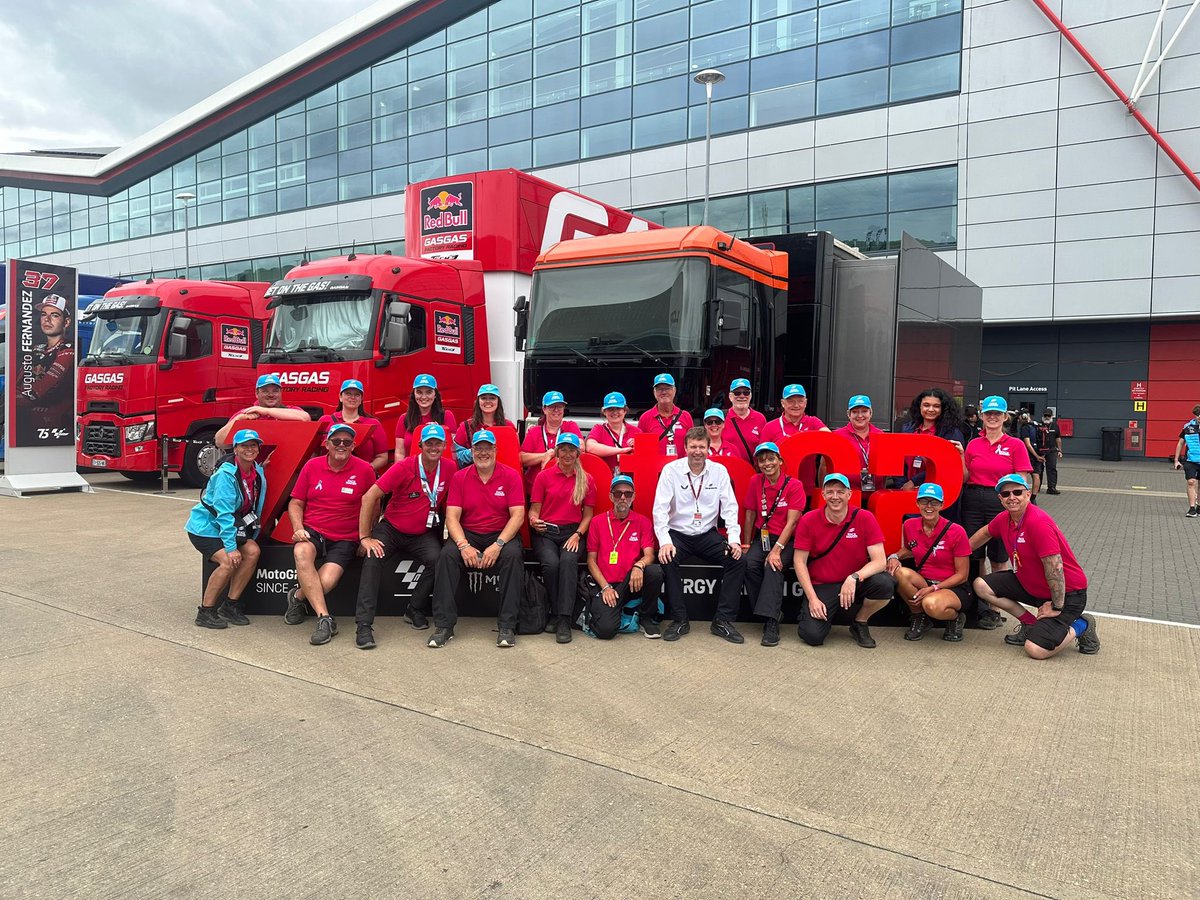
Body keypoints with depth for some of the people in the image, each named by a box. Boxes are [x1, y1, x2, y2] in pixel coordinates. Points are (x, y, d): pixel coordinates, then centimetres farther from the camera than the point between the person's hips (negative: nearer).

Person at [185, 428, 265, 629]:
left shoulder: (258, 472, -1)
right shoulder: (226, 474, -23)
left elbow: (256, 508, 8)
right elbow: (224, 513, -27)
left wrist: (251, 536, 5)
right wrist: (231, 547, -29)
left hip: (229, 525, 7)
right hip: (205, 527, -7)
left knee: (253, 551, -16)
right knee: (229, 561, -26)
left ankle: (230, 605, -3)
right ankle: (205, 612, -10)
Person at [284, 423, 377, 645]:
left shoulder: (364, 470, -1)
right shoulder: (312, 466, 5)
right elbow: (296, 503, 10)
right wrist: (298, 528, -7)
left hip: (344, 540, -1)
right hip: (312, 532, 1)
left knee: (326, 583, -24)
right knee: (301, 553, -34)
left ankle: (298, 596, 14)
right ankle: (325, 619, -29)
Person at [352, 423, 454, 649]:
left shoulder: (449, 468, -7)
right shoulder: (404, 467, -16)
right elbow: (369, 497, -17)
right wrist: (365, 537, -19)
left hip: (423, 534, 2)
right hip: (391, 529, -2)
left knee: (437, 559, -27)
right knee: (373, 559, -28)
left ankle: (415, 610, -4)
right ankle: (364, 625, -23)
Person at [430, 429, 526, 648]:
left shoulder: (511, 476, -2)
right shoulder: (459, 478, 3)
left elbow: (518, 515, -9)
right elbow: (452, 517, -4)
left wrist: (498, 545, -22)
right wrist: (464, 545, -22)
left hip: (502, 534, -1)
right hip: (468, 534, 2)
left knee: (513, 555, -33)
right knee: (446, 555, -27)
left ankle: (507, 626, -26)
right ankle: (444, 625, -21)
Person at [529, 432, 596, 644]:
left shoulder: (586, 480, 11)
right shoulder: (543, 476, 8)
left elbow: (588, 514, 11)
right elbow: (534, 509, 8)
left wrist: (577, 535, -6)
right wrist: (534, 520, -16)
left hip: (572, 532, 0)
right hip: (545, 532, 0)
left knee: (568, 560, -33)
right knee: (551, 563, -32)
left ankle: (564, 620, -34)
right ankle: (556, 614, -16)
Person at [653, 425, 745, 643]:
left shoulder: (719, 471, 2)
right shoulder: (671, 470, -5)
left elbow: (730, 508, 0)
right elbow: (660, 509, -10)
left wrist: (734, 539, -13)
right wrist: (665, 542, -23)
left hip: (707, 534, 2)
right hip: (678, 533, -2)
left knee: (738, 560, -19)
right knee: (668, 560, -32)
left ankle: (723, 621, -8)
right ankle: (679, 621, -15)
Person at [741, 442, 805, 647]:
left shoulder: (794, 485, -6)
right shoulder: (756, 482, 4)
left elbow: (791, 522, -13)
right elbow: (750, 516, 8)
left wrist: (776, 550, -22)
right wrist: (746, 545, 3)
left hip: (786, 540, -3)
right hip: (762, 537, 3)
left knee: (774, 565, -33)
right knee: (749, 563, -27)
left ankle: (771, 622, -32)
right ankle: (774, 612, -14)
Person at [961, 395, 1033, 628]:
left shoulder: (1015, 445, 0)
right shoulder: (973, 445, 9)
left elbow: (1022, 482, -2)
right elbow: (965, 477, 11)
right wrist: (960, 458, -4)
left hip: (1001, 503, -3)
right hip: (973, 501, 3)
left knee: (999, 560, 5)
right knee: (973, 556, 6)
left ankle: (995, 610, 14)